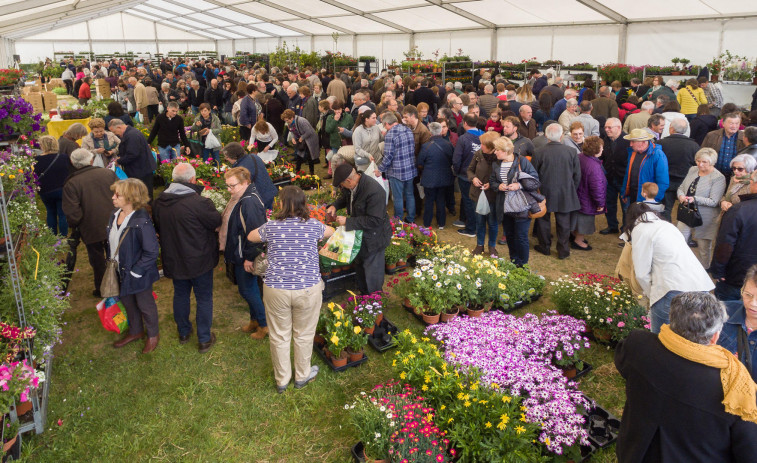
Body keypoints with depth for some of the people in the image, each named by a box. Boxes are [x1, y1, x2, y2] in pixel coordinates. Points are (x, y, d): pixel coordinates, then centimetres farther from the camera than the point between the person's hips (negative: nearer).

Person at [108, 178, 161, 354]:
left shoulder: (141, 222, -30)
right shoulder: (116, 215, -5)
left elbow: (151, 252, -27)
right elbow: (112, 242, 10)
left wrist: (135, 272, -22)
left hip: (138, 274, -8)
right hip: (120, 272, 8)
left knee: (145, 305, 14)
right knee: (127, 302, 26)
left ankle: (153, 334, 39)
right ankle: (136, 331, 50)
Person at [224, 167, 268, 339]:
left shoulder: (250, 203, -27)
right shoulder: (242, 198, 6)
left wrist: (249, 258, -23)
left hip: (245, 259, -10)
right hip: (240, 255, 10)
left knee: (248, 291, 3)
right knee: (249, 289, 21)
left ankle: (264, 325, 17)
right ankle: (255, 320, 37)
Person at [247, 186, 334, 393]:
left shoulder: (271, 227, -5)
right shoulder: (313, 226, -5)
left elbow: (250, 237, 16)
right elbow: (331, 232, 18)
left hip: (276, 289, 1)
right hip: (308, 289, 0)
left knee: (279, 337, 17)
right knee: (303, 335, 18)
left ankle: (282, 380, 35)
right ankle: (302, 376, 37)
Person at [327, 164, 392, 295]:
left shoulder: (374, 191, -36)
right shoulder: (352, 185, -9)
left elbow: (374, 221, -35)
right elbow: (344, 196, 15)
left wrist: (347, 221, -31)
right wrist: (334, 205, -7)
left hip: (373, 237, -9)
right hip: (359, 234, 9)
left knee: (372, 275, 7)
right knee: (359, 266, 28)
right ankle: (362, 292, 50)